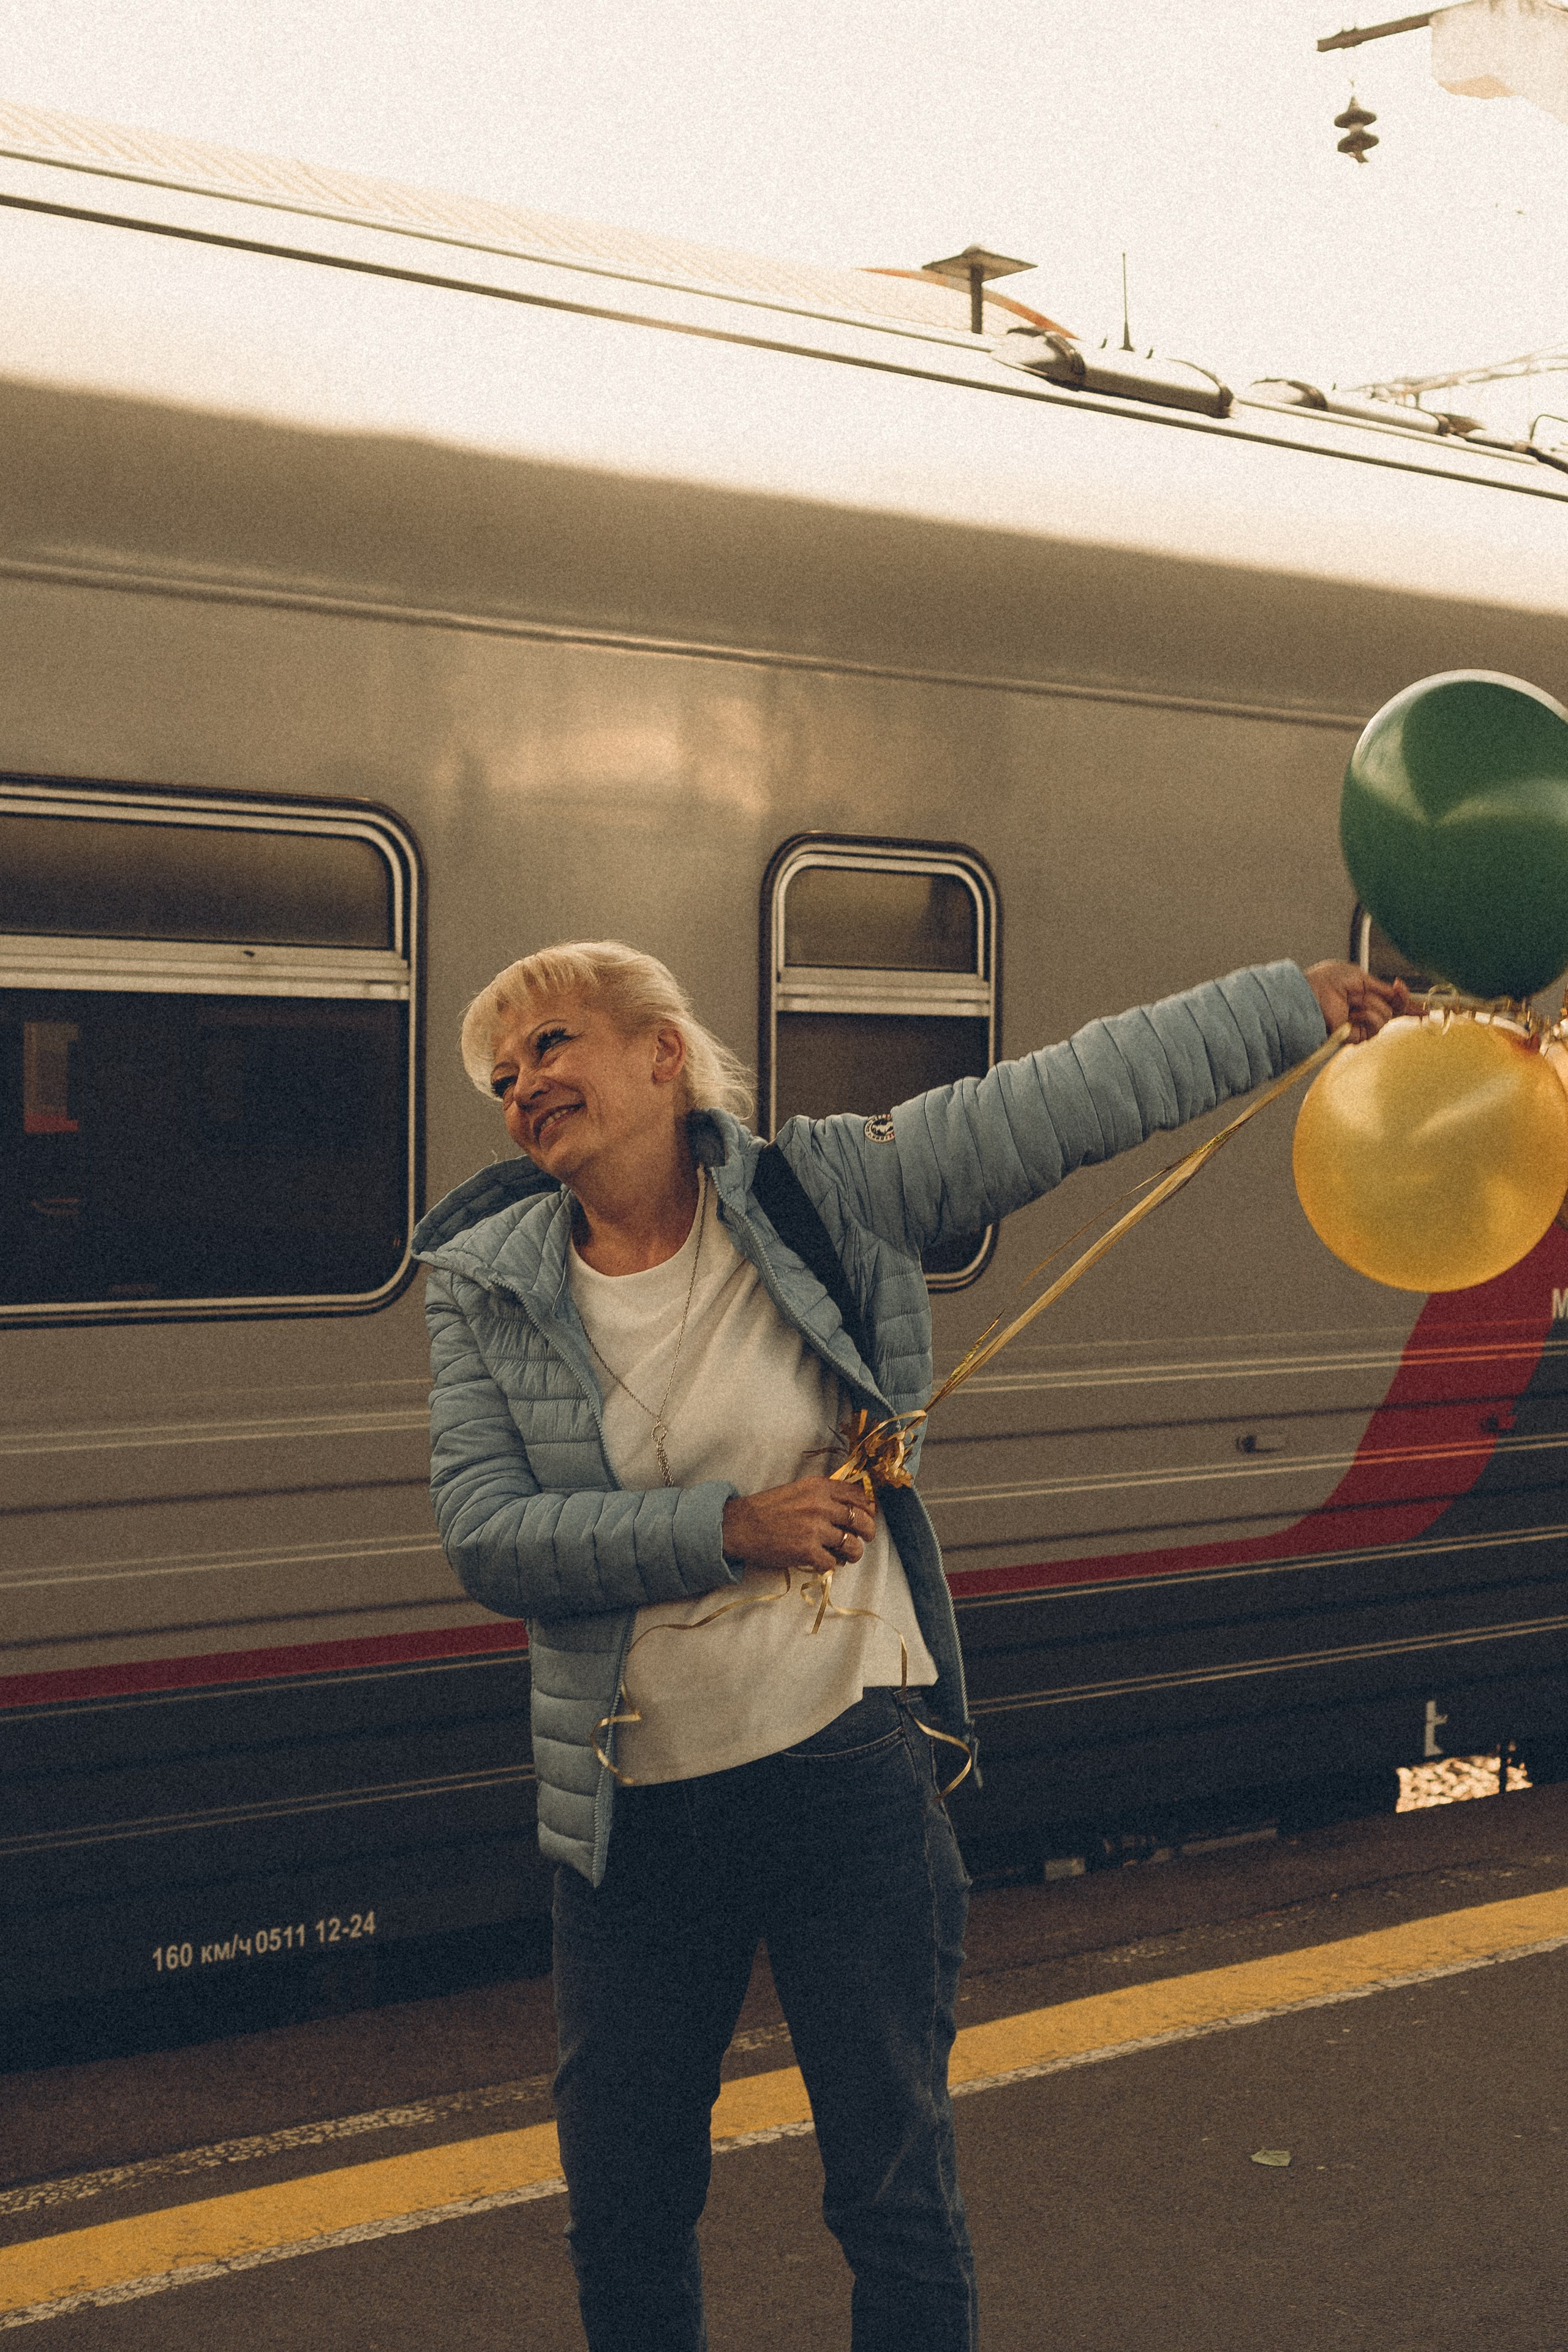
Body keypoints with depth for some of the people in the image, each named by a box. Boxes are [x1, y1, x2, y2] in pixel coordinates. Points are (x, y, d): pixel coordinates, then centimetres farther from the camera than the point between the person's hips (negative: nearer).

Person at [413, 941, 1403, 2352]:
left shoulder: (822, 1193, -6)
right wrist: (728, 1530, -19)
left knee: (897, 2195, 8)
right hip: (638, 1811, 2)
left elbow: (1075, 1099, -5)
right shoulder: (484, 1289, 0)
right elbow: (486, 1535, -10)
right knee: (623, 2207, 13)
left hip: (852, 1769, -2)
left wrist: (1305, 999, -5)